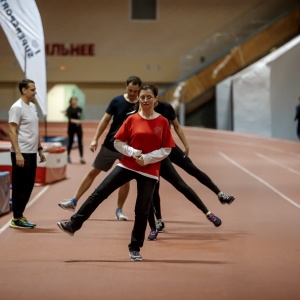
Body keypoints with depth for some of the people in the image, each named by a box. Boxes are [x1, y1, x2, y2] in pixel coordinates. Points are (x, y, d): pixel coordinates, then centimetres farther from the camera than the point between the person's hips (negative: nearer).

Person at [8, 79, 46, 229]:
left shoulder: (33, 107, 14)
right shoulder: (17, 107, -13)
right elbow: (12, 132, -17)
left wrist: (40, 149, 19)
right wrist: (18, 153, -22)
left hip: (32, 152, 9)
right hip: (21, 153, -9)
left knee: (28, 186, 12)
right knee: (20, 187, -3)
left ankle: (20, 215, 20)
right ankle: (16, 219, 3)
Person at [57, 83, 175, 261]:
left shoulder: (163, 122, -3)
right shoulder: (132, 120, 0)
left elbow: (166, 150, -3)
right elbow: (118, 143, 4)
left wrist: (147, 158, -14)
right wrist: (133, 152, -13)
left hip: (149, 172, -1)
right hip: (127, 166, 1)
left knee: (142, 211, 2)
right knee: (99, 193, -7)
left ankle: (135, 248, 17)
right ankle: (73, 225, -3)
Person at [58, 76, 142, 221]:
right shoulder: (117, 101, -7)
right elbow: (106, 120, -2)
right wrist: (95, 139, -8)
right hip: (110, 145, 1)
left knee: (125, 179, 2)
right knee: (93, 172, 5)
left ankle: (119, 210, 18)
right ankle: (74, 201, 11)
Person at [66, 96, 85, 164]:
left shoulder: (79, 109, -1)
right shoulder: (69, 109, -11)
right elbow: (70, 118, -26)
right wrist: (75, 121, -40)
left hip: (78, 127, 2)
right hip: (71, 127, -2)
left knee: (80, 142, -4)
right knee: (70, 142, 5)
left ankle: (81, 158, -6)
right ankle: (68, 157, 24)